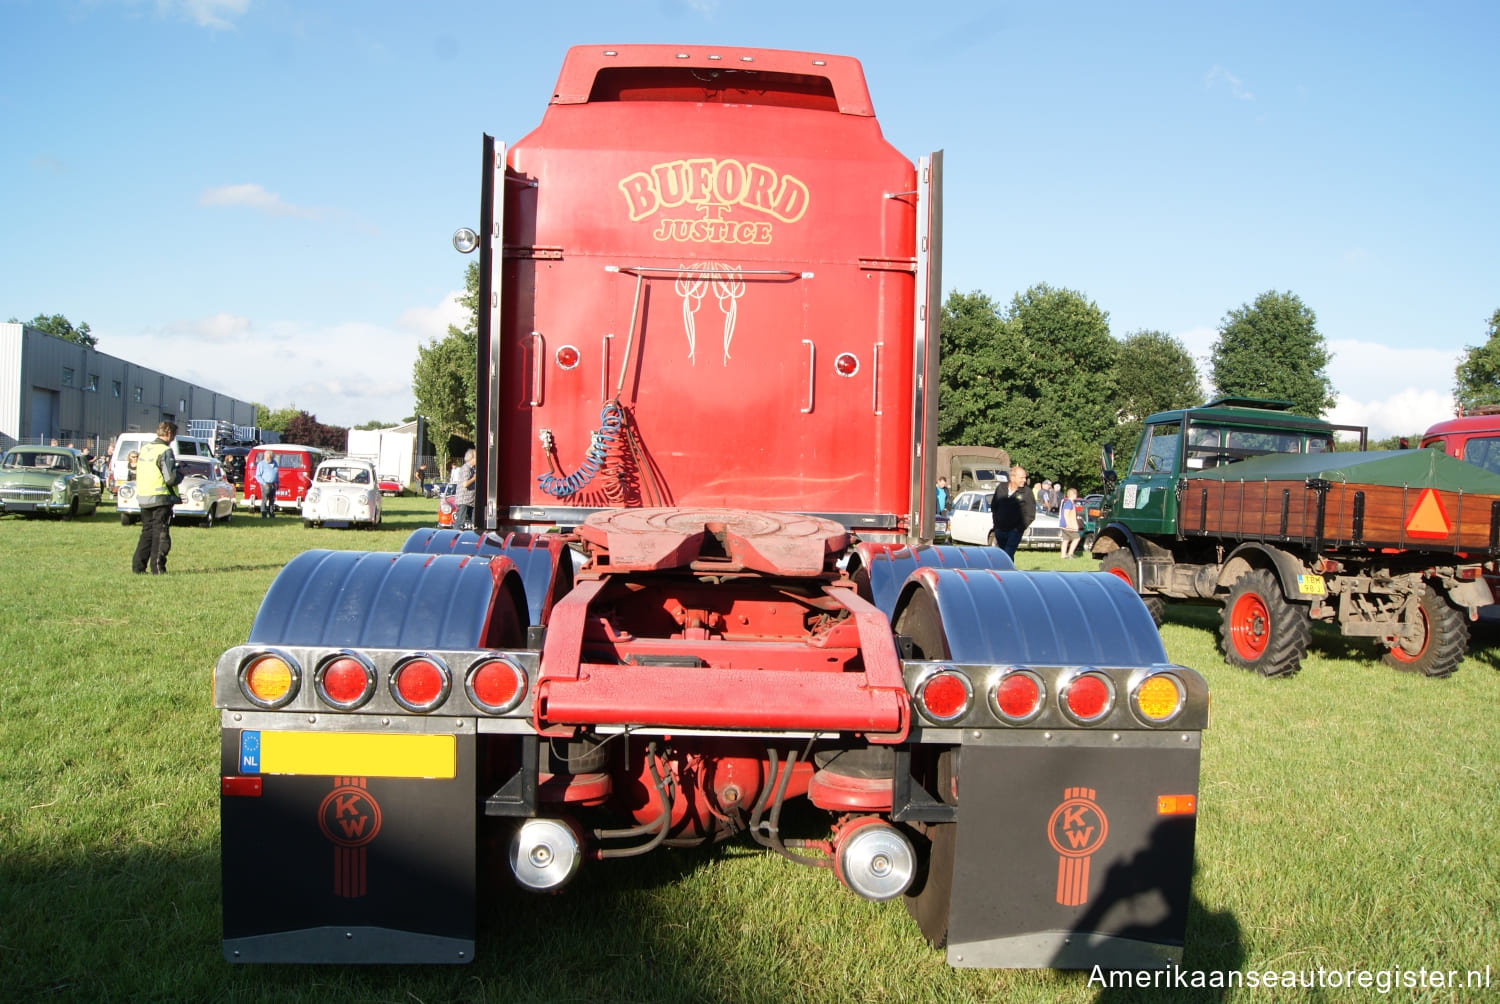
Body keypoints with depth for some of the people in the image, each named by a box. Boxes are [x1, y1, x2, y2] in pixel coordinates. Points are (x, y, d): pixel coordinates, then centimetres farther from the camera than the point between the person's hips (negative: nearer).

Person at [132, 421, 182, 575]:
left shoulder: (145, 449, 11)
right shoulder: (165, 451, -13)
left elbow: (139, 473, 16)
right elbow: (170, 479, -18)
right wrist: (180, 474, 3)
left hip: (143, 497, 7)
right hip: (160, 498, -7)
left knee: (147, 532, 15)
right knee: (161, 534, 0)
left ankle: (138, 566, 13)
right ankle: (157, 568, -1)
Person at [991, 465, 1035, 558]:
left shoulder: (1027, 492, -9)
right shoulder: (1001, 488, 1)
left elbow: (1030, 515, -7)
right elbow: (993, 506, 17)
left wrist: (1019, 528, -11)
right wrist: (996, 521, 10)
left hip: (1014, 532, -4)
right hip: (1000, 529, 5)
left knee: (1008, 556, -16)